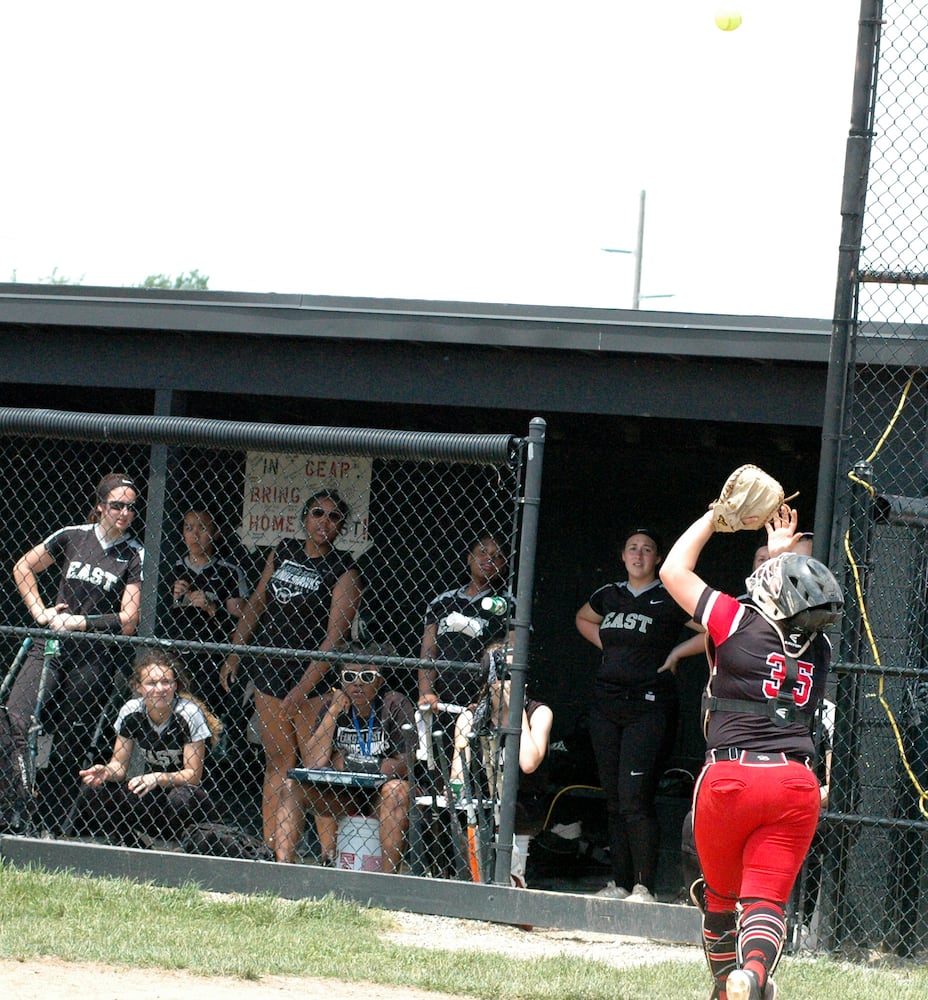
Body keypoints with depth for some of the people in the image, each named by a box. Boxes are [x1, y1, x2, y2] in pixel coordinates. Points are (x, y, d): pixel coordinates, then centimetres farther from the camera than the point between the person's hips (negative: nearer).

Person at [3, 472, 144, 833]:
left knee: (69, 747, 0)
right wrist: (41, 613, 9)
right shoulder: (72, 537, 7)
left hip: (95, 657, -1)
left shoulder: (136, 557, 2)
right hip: (50, 645, 1)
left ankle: (48, 827, 8)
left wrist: (79, 622, -9)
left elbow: (128, 621, -3)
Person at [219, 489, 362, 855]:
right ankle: (272, 851, 9)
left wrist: (300, 691, -21)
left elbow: (334, 637, -15)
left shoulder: (343, 571, -9)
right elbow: (256, 603, 20)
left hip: (314, 679, -5)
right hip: (270, 672, 5)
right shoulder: (284, 552, 9)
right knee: (277, 763, 7)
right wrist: (233, 654, 16)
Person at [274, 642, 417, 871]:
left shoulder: (396, 706, -11)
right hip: (344, 795, 4)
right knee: (293, 786, -14)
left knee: (395, 790, -35)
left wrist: (347, 764, -19)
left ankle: (389, 876, -36)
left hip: (381, 797, -4)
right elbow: (312, 763, -10)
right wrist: (333, 712, -14)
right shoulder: (333, 704, -1)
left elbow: (406, 764, -20)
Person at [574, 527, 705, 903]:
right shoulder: (609, 596, 13)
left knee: (635, 799, -14)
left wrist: (677, 652, -6)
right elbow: (583, 619, 35)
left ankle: (643, 887, -11)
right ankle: (620, 883, 14)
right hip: (606, 703, 6)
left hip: (649, 706, -6)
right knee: (613, 800, 8)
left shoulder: (669, 600, -4)